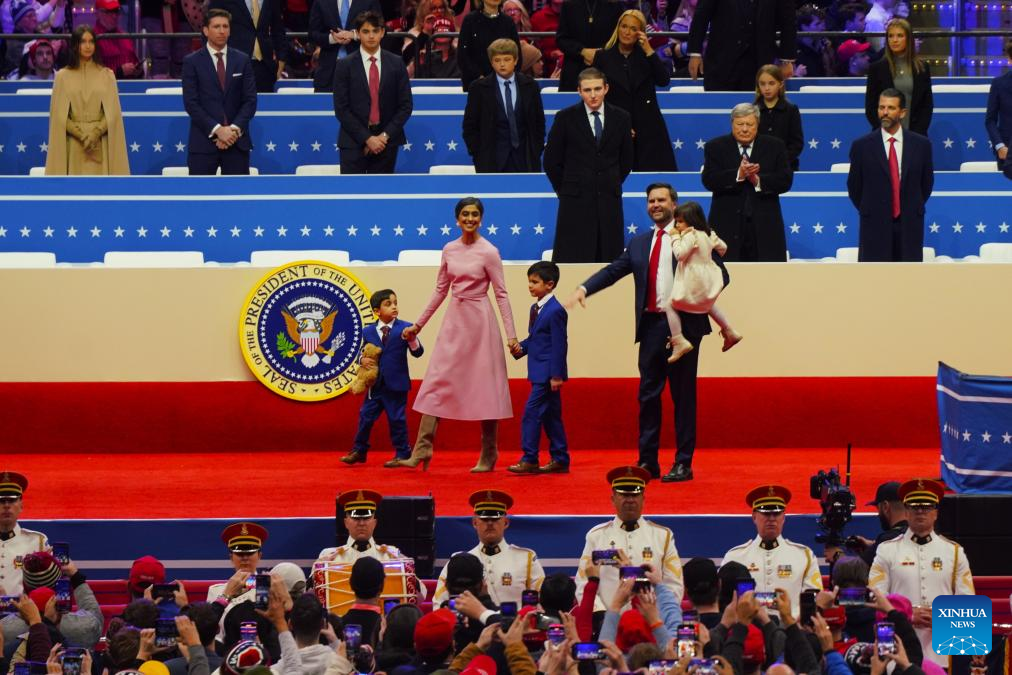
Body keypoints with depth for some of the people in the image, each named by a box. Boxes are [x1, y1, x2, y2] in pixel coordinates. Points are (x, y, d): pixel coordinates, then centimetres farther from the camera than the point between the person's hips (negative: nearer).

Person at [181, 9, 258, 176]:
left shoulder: (242, 60, 9)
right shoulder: (192, 62, 1)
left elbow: (250, 100, 5)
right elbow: (191, 103, -5)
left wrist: (234, 129, -10)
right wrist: (217, 129, -15)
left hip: (237, 140, 2)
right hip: (204, 141, -2)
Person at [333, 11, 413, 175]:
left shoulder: (396, 63, 6)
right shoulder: (344, 66, 0)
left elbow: (405, 106, 5)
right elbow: (341, 109, -4)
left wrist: (385, 135, -7)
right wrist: (367, 138, -11)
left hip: (386, 141, 2)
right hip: (354, 142, -2)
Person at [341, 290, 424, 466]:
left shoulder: (404, 328, -5)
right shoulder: (368, 331, 5)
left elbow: (418, 352, -9)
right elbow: (363, 352, 14)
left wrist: (412, 339, -29)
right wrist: (362, 360, -9)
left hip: (396, 385, -4)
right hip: (375, 384, 4)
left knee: (397, 420, 1)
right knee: (366, 417, 10)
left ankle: (402, 454, 12)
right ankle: (358, 451, 23)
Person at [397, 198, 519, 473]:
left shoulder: (488, 252, -7)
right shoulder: (449, 250, 7)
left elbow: (501, 294, -7)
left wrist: (511, 335, -13)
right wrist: (418, 325, 16)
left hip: (479, 321, -5)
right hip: (454, 320, 5)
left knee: (484, 386, 0)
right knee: (436, 381, -2)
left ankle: (488, 457, 8)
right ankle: (422, 451, -3)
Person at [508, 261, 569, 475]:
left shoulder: (555, 311, -16)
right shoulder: (536, 308, 13)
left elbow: (559, 345, -17)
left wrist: (556, 375, -18)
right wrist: (521, 347, 1)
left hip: (547, 373, -10)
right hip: (540, 373, 10)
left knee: (532, 413, -10)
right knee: (550, 416, 13)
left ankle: (529, 460, -6)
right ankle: (560, 459, 18)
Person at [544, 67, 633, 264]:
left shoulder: (621, 118, 7)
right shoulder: (565, 118, 1)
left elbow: (627, 160, 16)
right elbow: (551, 161, 4)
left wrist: (612, 185, 10)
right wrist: (565, 190, 3)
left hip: (610, 201, 2)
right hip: (575, 203, -2)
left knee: (608, 261, 0)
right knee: (572, 260, -5)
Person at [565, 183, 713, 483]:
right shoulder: (639, 243, 16)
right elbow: (613, 270, 10)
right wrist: (584, 289, -4)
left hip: (683, 324, -5)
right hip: (651, 324, 5)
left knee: (683, 395, 0)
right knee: (648, 394, 6)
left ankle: (683, 463, 5)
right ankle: (647, 461, 13)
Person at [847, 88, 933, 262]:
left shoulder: (920, 144, 3)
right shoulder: (862, 146, 0)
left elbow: (927, 183, 13)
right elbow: (854, 186, 8)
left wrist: (912, 210, 13)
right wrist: (870, 212, 11)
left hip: (909, 226, 1)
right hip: (875, 228, -1)